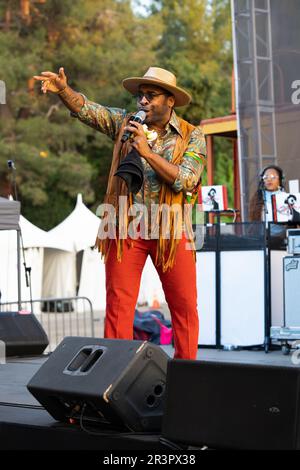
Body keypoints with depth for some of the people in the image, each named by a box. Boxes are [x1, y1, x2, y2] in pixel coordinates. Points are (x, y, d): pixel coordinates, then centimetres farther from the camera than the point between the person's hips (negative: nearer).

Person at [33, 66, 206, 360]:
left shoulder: (192, 136, 1)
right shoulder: (125, 123, 7)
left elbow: (184, 180, -12)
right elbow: (85, 109, -5)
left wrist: (147, 151, -19)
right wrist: (63, 90, -25)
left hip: (170, 232, -1)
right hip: (126, 228, 1)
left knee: (185, 307, 1)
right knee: (118, 306, -1)